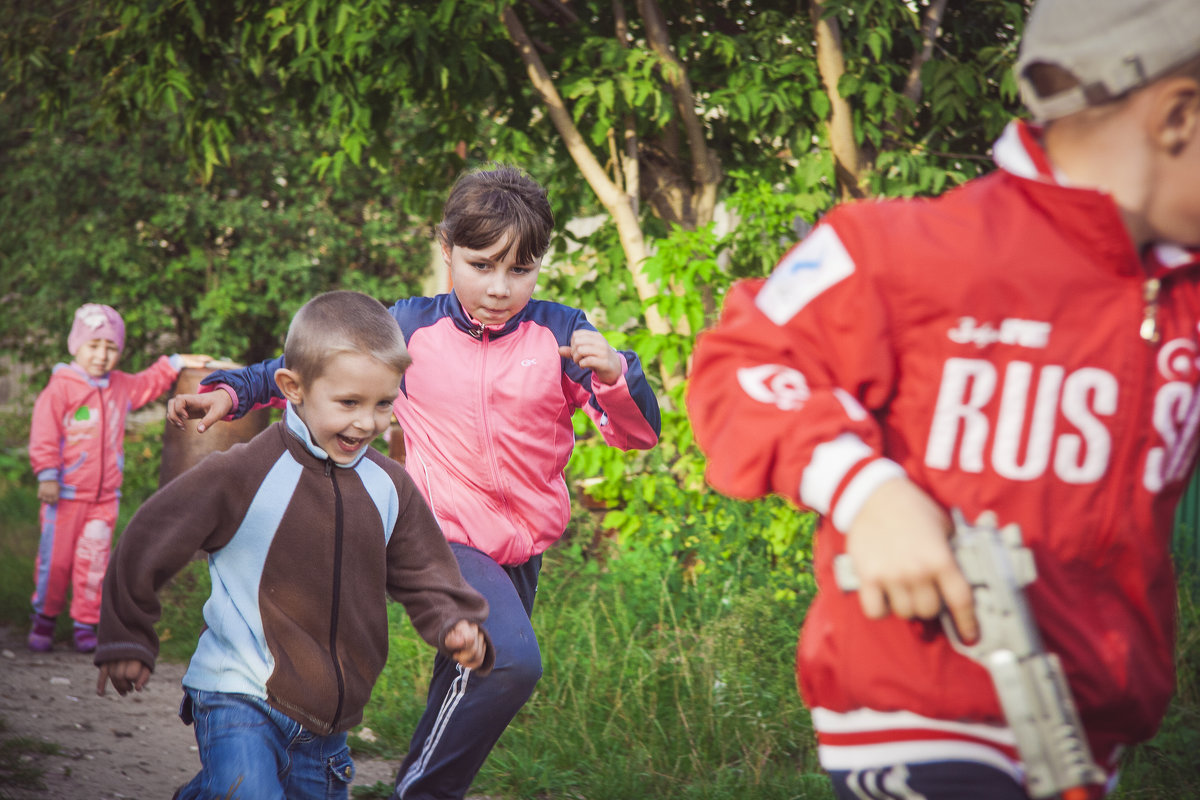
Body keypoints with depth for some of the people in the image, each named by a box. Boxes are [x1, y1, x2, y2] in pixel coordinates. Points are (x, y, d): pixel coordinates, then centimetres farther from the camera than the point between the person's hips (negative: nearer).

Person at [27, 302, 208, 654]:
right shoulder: (60, 389, -11)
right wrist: (47, 475, -22)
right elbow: (44, 436, -15)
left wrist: (177, 363, 30)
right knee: (55, 560, 2)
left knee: (94, 563, 1)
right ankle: (44, 618, 21)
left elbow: (150, 382, 31)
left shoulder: (121, 387, 9)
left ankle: (86, 624, 10)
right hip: (65, 494, -4)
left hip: (104, 498, 4)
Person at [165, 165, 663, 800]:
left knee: (469, 689, 18)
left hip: (520, 553, 4)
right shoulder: (411, 327, -4)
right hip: (441, 536, -4)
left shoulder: (559, 335, -3)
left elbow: (638, 434, -8)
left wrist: (614, 374, -27)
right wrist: (229, 391, -4)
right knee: (510, 658, -28)